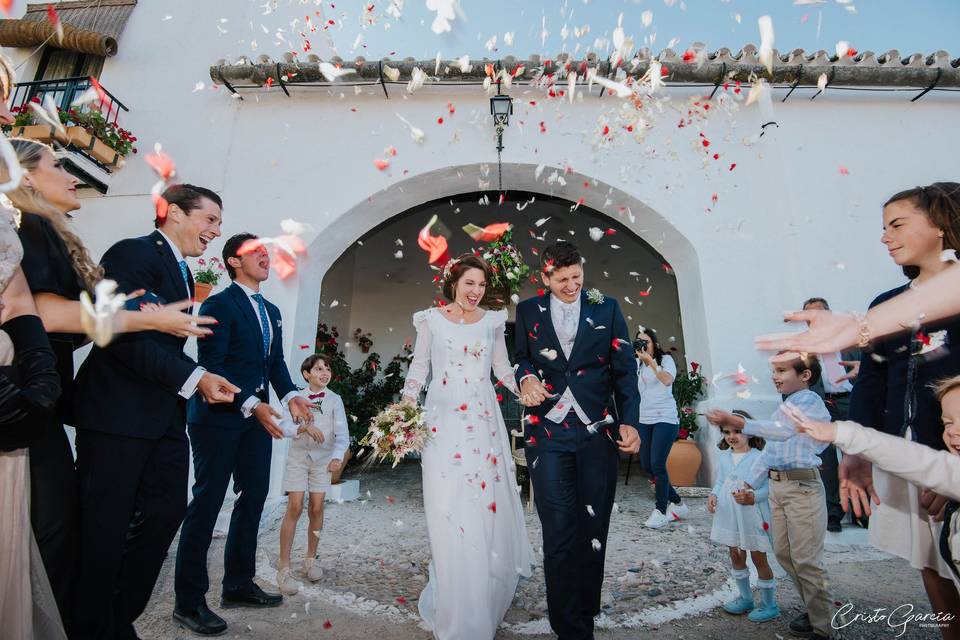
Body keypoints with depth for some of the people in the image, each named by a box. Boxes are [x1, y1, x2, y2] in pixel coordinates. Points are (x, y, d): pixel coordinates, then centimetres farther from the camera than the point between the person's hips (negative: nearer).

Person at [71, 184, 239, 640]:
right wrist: (193, 377, -23)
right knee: (106, 527, 4)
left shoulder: (182, 274, 18)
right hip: (118, 413, -8)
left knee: (166, 514, 11)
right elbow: (123, 335, -21)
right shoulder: (133, 253, -10)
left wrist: (202, 381, 7)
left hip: (165, 414, 9)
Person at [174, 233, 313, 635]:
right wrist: (251, 404, -24)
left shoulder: (272, 311, 16)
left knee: (253, 499, 13)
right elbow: (211, 364, -16)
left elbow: (276, 362, 11)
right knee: (207, 503, 0)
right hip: (219, 416, -8)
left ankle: (238, 585, 28)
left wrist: (290, 395, -7)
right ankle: (189, 602, 14)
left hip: (257, 415, 8)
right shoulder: (219, 304, -8)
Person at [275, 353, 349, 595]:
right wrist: (305, 427, -30)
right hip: (298, 456, -1)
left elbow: (342, 433, -11)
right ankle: (283, 567, 5)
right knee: (294, 507, -5)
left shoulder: (334, 400, -3)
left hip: (323, 457, 1)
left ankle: (311, 558, 24)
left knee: (316, 508, 4)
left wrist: (337, 457, -26)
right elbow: (284, 426, -12)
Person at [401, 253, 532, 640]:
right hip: (443, 420, -2)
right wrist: (407, 404, -8)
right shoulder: (431, 319, 4)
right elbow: (419, 366, 6)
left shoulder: (492, 321, 8)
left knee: (488, 504, 5)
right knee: (449, 509, -3)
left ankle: (487, 593, 31)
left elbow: (502, 369, 13)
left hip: (484, 420, 2)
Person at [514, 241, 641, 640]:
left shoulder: (607, 308, 5)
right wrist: (526, 377, -8)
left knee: (594, 531, 10)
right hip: (548, 433, 0)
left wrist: (629, 421, -6)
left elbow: (624, 368, 3)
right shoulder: (528, 311, 7)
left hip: (599, 431, 1)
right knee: (559, 534, -1)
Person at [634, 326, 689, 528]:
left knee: (657, 464, -11)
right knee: (646, 464, 6)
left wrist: (650, 360, -24)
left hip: (665, 418, -6)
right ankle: (677, 503, 24)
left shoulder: (665, 359, -3)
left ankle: (661, 511, 6)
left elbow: (667, 380, -21)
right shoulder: (637, 363, 12)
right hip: (645, 419, 6)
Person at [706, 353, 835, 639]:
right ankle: (814, 609, 35)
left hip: (802, 486, -9)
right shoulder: (783, 407, 16)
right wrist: (748, 483, 15)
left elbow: (782, 430, -30)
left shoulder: (810, 401, -12)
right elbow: (770, 449, 19)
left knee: (806, 559, -1)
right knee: (783, 553, 17)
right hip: (777, 485, 9)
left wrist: (735, 421, -40)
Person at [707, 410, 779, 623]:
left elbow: (767, 487, -16)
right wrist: (713, 495, -8)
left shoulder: (759, 457, -15)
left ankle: (769, 604, 28)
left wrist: (752, 497, -32)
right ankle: (745, 598, 36)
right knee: (736, 556, 17)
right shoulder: (724, 457, 3)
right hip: (730, 516, 6)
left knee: (759, 559, 9)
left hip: (752, 516, -6)